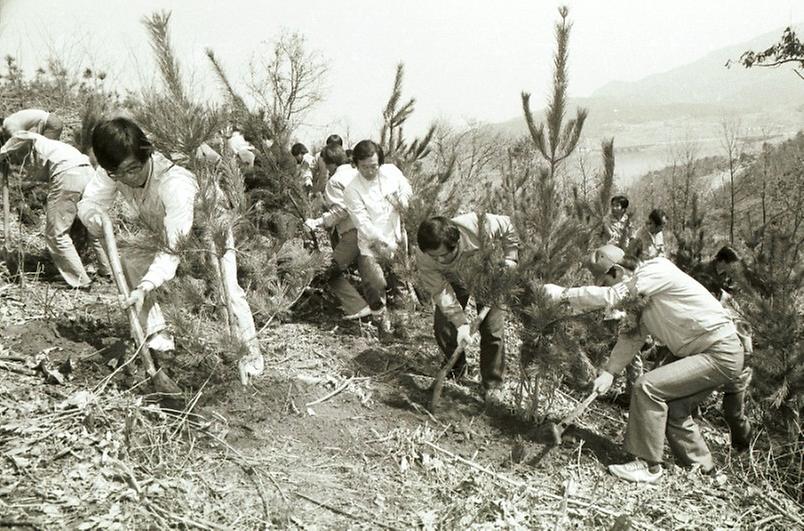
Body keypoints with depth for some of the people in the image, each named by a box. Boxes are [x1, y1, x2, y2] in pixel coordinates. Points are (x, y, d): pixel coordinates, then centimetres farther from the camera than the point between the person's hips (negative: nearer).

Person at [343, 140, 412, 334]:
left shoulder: (391, 171, -8)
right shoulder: (352, 190, -19)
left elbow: (406, 188, 10)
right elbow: (363, 222, -23)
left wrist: (403, 198, -14)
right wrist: (383, 243, -31)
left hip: (396, 238, 4)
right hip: (371, 244, -4)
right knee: (375, 284, -13)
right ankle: (379, 315, 16)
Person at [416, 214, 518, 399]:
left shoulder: (476, 226, -40)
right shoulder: (424, 259, -34)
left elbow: (508, 227, -20)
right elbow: (440, 292, -29)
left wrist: (510, 260, -21)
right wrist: (461, 323, -37)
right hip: (454, 283, 2)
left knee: (492, 330, -6)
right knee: (442, 327, -6)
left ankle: (491, 385, 10)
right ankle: (456, 367, 24)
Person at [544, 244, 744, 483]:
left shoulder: (656, 270, -20)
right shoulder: (639, 294, 8)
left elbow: (609, 296, -29)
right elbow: (631, 336, 10)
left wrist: (563, 294, -24)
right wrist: (609, 372, 1)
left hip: (722, 354, -10)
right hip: (700, 351, 10)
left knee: (648, 387, -17)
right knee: (672, 407, 15)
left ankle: (648, 465, -8)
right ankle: (701, 467, 32)